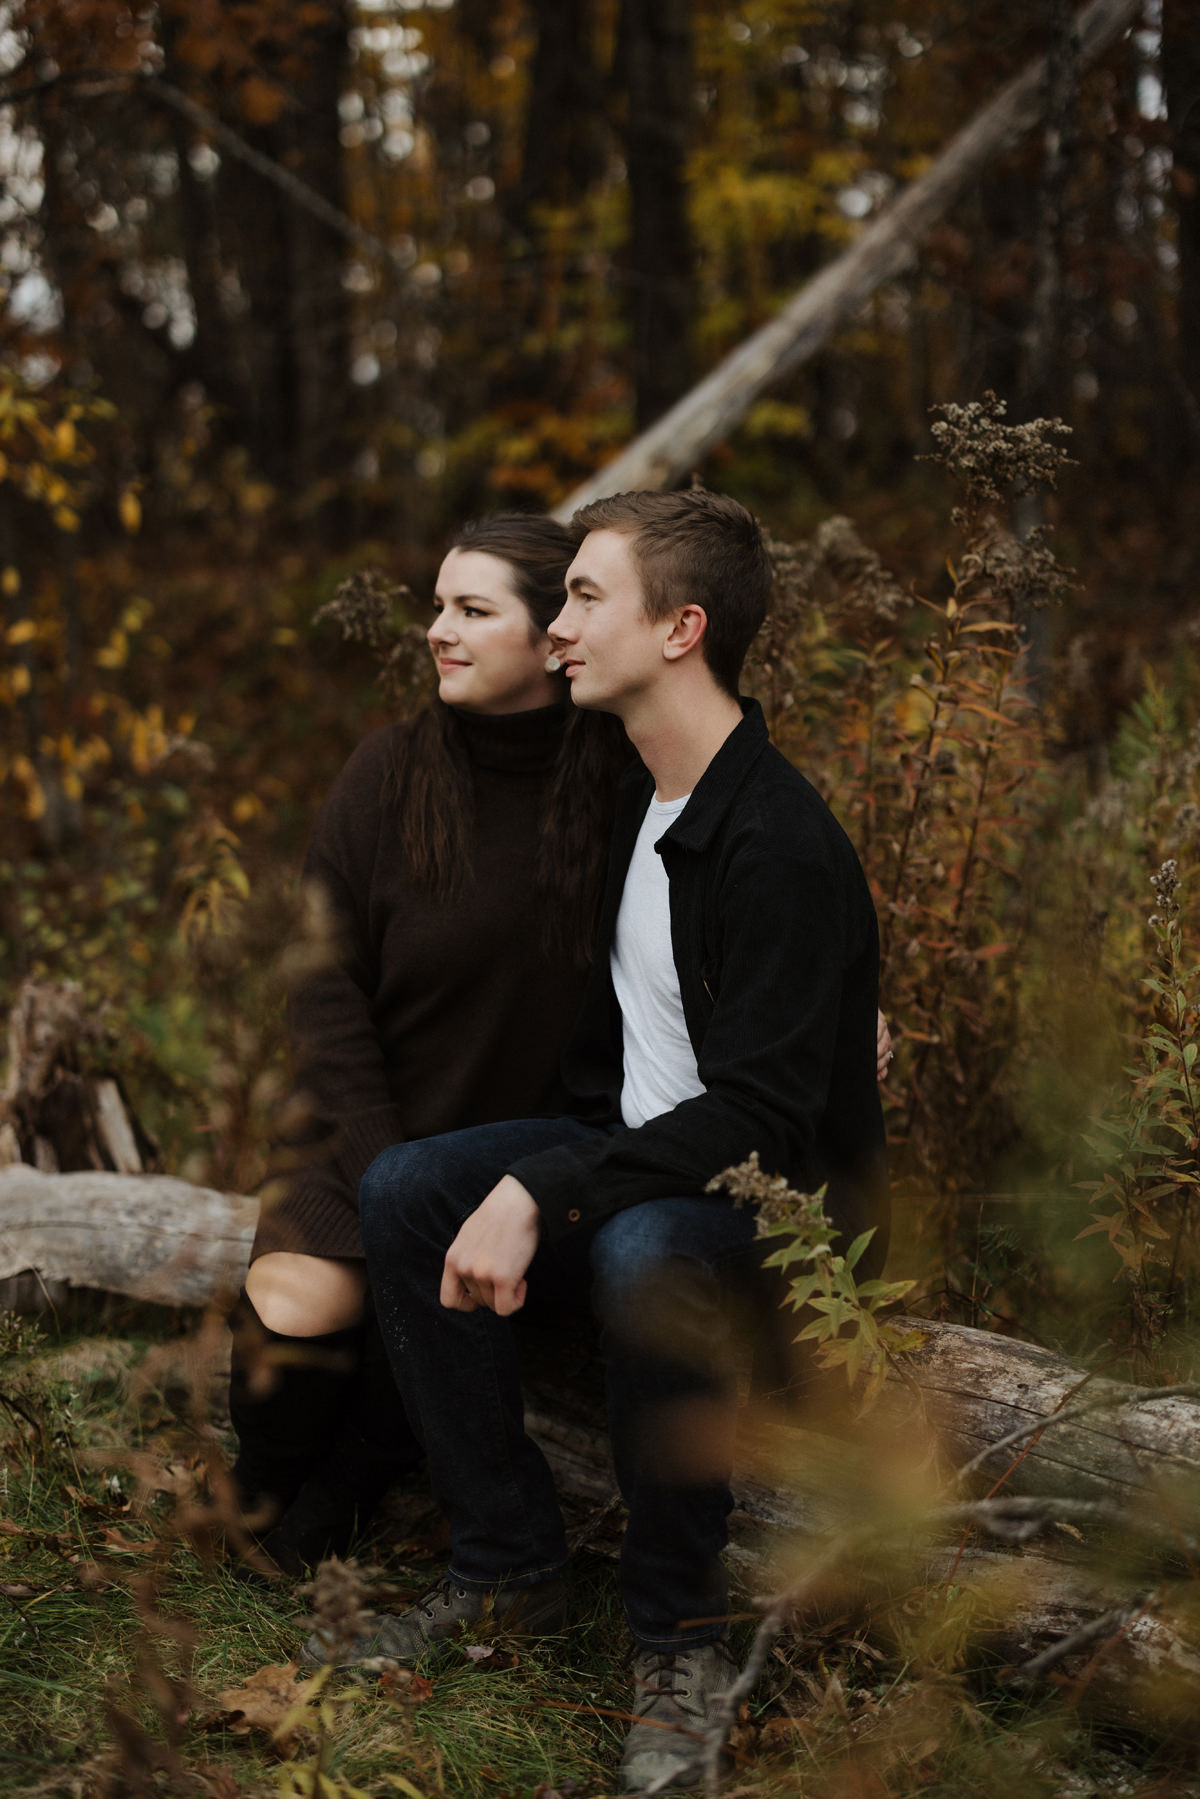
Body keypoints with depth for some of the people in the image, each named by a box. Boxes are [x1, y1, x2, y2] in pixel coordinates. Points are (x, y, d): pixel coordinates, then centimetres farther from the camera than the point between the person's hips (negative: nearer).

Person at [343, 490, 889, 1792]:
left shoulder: (783, 844, -23)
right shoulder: (632, 798, 6)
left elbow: (761, 1112, -28)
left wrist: (541, 1191, -32)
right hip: (636, 1146, 8)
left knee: (645, 1252, -39)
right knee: (400, 1191, -12)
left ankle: (678, 1633, -17)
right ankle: (509, 1567, -2)